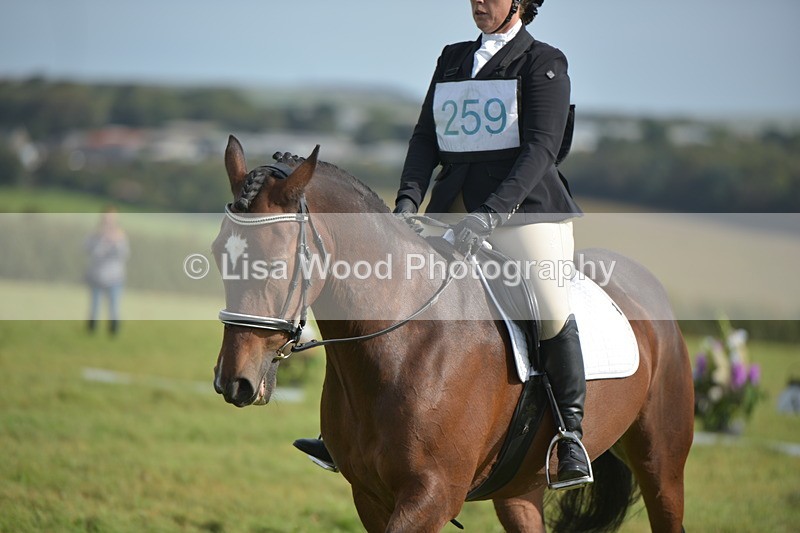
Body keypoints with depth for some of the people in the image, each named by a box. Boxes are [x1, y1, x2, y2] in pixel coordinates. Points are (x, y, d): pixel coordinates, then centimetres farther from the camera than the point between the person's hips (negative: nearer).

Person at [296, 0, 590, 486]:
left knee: (552, 311, -24)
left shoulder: (544, 63, -1)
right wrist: (409, 199, -6)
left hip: (523, 208, -6)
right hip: (451, 213, 6)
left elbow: (541, 148, -12)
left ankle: (571, 433, -9)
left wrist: (490, 213, -24)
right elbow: (426, 137, 12)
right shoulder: (453, 59, 17)